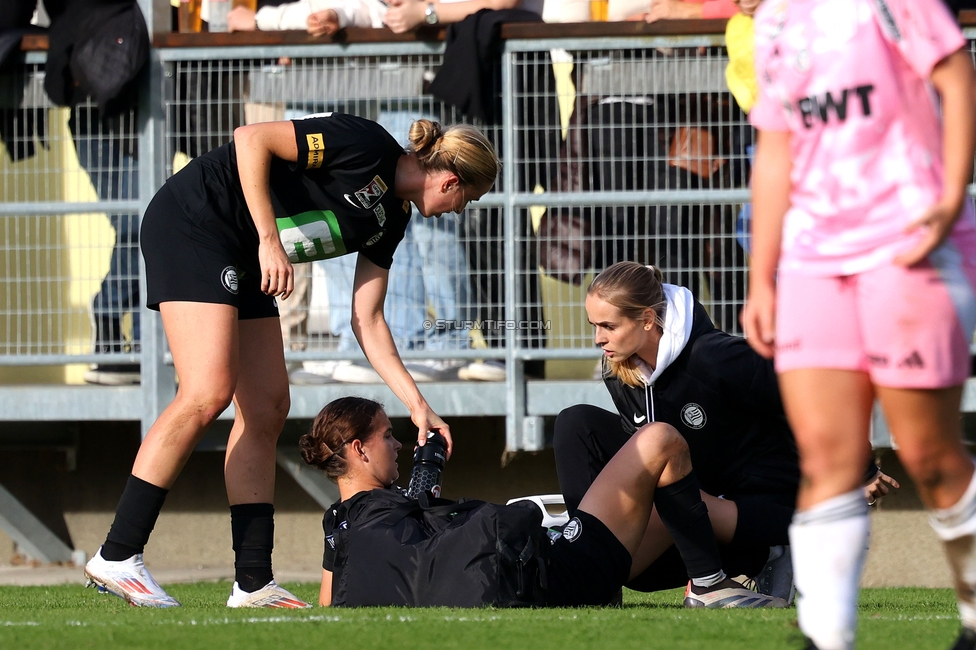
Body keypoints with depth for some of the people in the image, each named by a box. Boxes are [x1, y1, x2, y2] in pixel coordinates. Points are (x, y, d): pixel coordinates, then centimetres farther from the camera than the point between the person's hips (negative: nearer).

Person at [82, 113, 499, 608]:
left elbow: (366, 320, 16)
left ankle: (253, 582, 2)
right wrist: (269, 239, -24)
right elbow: (251, 139, -21)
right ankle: (117, 556, -17)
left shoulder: (391, 219, 12)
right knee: (209, 393, -19)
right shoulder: (365, 147, -15)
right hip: (192, 221, -10)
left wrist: (417, 404, 12)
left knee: (266, 410, 3)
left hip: (241, 266, 10)